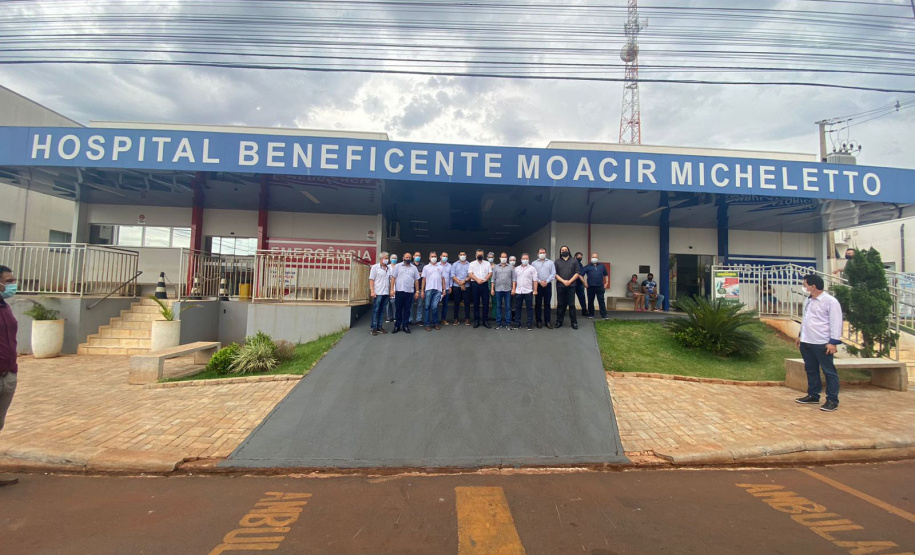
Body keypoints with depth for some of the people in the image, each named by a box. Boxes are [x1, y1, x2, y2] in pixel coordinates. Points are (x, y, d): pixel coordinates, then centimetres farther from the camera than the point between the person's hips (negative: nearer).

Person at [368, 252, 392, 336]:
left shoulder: (389, 268, 12)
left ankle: (380, 327, 15)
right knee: (375, 310, -1)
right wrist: (372, 291, -13)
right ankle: (374, 328, 3)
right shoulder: (375, 267, -2)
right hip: (377, 293, -5)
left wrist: (390, 291, 10)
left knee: (382, 311, 8)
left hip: (386, 293, 5)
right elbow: (371, 280, -5)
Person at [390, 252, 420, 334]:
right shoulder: (398, 266, 3)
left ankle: (405, 325, 15)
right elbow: (393, 278, 1)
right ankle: (397, 325, 13)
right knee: (398, 309, 5)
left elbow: (416, 280, 10)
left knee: (407, 310, 7)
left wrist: (417, 291, 5)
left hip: (410, 292, 2)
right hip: (399, 291, -2)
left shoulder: (414, 268, 10)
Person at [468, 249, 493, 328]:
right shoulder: (472, 264, 10)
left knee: (486, 303, -1)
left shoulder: (487, 263, 13)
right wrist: (477, 280, -16)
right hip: (475, 284, -1)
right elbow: (470, 274, -1)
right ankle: (476, 320, 7)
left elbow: (490, 273, 3)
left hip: (484, 284, 1)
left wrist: (484, 279, -13)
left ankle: (485, 320, 6)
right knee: (476, 303, 2)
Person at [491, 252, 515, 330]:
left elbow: (513, 278, 3)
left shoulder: (510, 267, 7)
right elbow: (493, 279, 7)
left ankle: (508, 323, 8)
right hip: (498, 289, 1)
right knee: (498, 306, 5)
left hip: (508, 289, -1)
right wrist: (492, 289, 2)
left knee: (507, 307, 2)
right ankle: (498, 323, 12)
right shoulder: (495, 267, 9)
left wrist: (513, 288, -5)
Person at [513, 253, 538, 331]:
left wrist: (535, 290, -9)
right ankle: (517, 323, 17)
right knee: (517, 307, 8)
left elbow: (535, 280, -4)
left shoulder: (532, 268, 0)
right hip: (518, 292, 3)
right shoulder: (517, 269, 11)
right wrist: (514, 289, 7)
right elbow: (514, 280, 13)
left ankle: (530, 324, 7)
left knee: (530, 308, 1)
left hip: (528, 291, -3)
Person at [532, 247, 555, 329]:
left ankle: (547, 321, 5)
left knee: (547, 303, 1)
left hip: (548, 285, 0)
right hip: (538, 285, 0)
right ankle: (539, 321, 7)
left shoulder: (550, 262, 10)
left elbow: (553, 273, 0)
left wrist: (547, 281, -11)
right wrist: (540, 281, -12)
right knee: (538, 303, 1)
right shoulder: (534, 263, 9)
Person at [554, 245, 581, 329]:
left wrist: (570, 281, -10)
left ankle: (574, 322, 3)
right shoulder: (557, 262, 10)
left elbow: (577, 273, 3)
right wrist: (563, 281, -11)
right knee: (560, 304, 4)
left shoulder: (574, 261, 9)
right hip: (560, 286, 1)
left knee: (571, 304, -1)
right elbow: (555, 274, 2)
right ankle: (559, 321, 11)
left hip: (571, 286, -1)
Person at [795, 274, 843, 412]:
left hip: (822, 343, -8)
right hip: (806, 342, 8)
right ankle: (813, 395, 27)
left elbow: (836, 323, -15)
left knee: (829, 371, 2)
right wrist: (800, 335, 23)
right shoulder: (808, 300, 12)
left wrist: (833, 342, -18)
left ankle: (832, 400, 9)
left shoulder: (830, 301, -12)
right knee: (811, 370, 16)